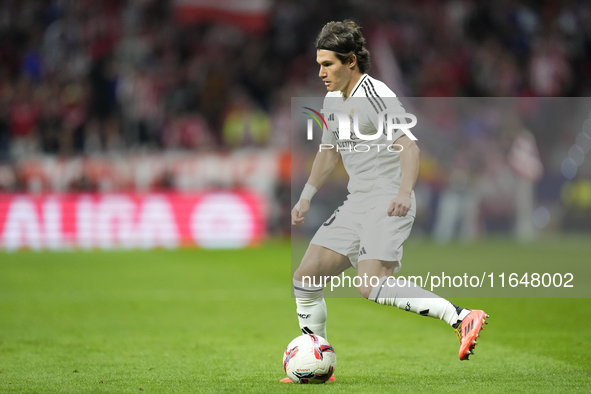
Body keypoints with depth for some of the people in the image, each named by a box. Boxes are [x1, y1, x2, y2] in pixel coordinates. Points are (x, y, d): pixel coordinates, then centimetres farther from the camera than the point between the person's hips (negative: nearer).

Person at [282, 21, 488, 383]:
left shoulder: (375, 95, -14)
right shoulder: (333, 100, 14)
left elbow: (409, 146, -24)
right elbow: (329, 152, 29)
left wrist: (404, 193, -38)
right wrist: (306, 198, 25)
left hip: (387, 205, -9)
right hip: (356, 204, 9)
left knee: (372, 286, -27)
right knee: (306, 277, 5)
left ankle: (462, 318, -29)